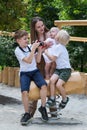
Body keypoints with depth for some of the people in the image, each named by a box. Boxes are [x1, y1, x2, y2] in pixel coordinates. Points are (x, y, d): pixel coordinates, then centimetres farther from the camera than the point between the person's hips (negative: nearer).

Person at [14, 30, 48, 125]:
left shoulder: (30, 47, 7)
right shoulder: (17, 50, -7)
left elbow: (38, 60, 7)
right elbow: (28, 61, -17)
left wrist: (39, 49, -3)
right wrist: (33, 48, -19)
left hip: (35, 71, 3)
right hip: (25, 73, -3)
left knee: (43, 86, -25)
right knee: (24, 92, -26)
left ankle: (43, 108, -7)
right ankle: (27, 114, -10)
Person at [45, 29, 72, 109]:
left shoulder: (58, 47, -13)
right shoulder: (61, 46, 15)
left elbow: (53, 58, -16)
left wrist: (46, 52, -3)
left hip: (66, 69, -9)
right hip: (59, 68, 9)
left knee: (58, 84, -22)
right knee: (52, 80, -16)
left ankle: (65, 99, 2)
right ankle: (52, 99, -18)